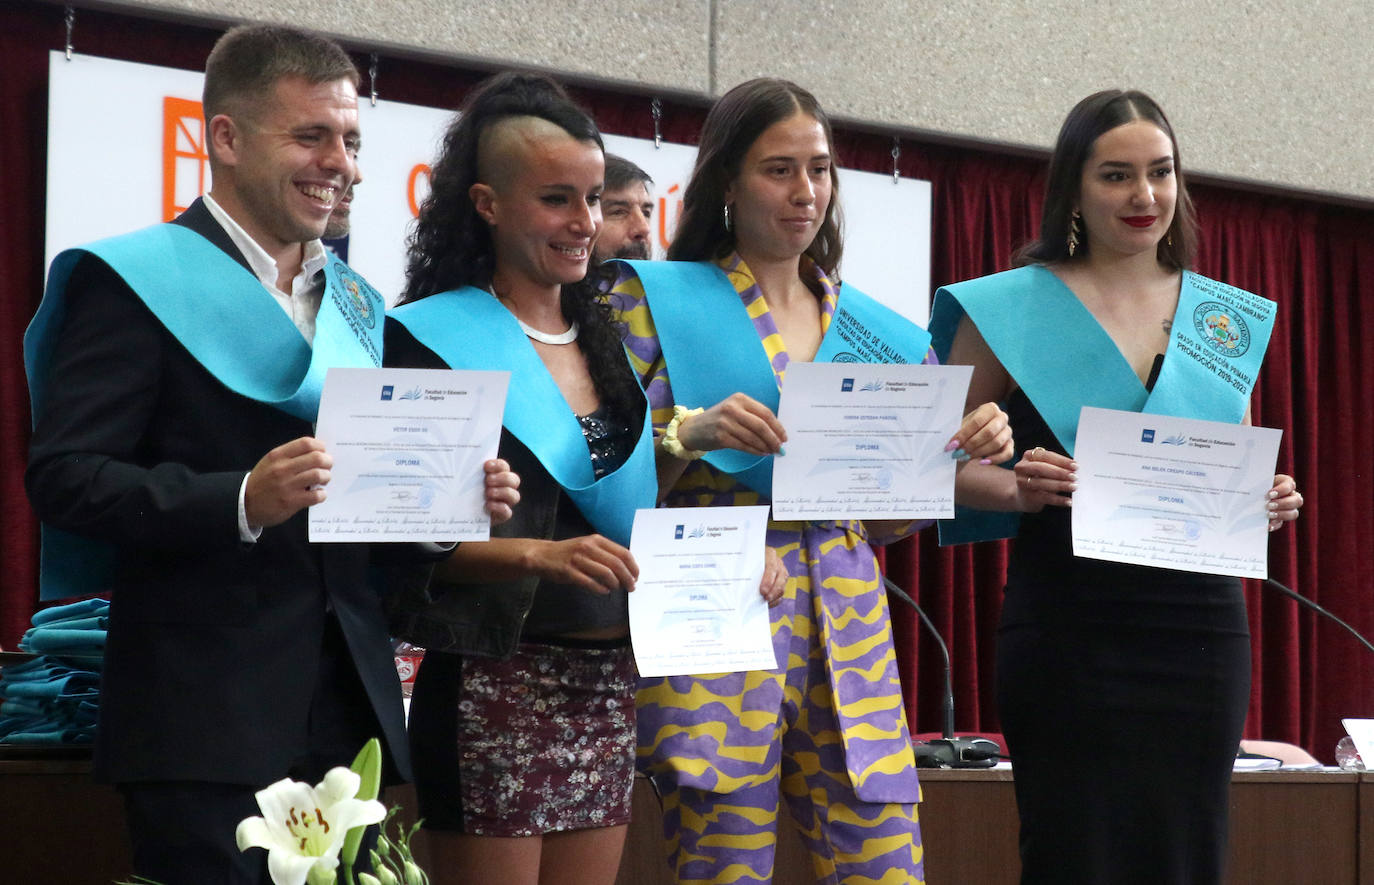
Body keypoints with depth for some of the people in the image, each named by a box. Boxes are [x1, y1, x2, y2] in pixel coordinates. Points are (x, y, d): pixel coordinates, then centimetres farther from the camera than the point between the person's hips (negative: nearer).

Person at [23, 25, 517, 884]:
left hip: (351, 715, 6)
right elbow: (63, 476, -12)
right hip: (207, 724, -6)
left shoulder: (355, 302, 19)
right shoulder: (133, 281, -3)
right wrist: (242, 500, -24)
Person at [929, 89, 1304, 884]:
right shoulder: (1010, 308, 0)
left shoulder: (1228, 318, 12)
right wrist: (1020, 489, -18)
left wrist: (1267, 504, -2)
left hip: (1202, 630, 4)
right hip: (1068, 630, -4)